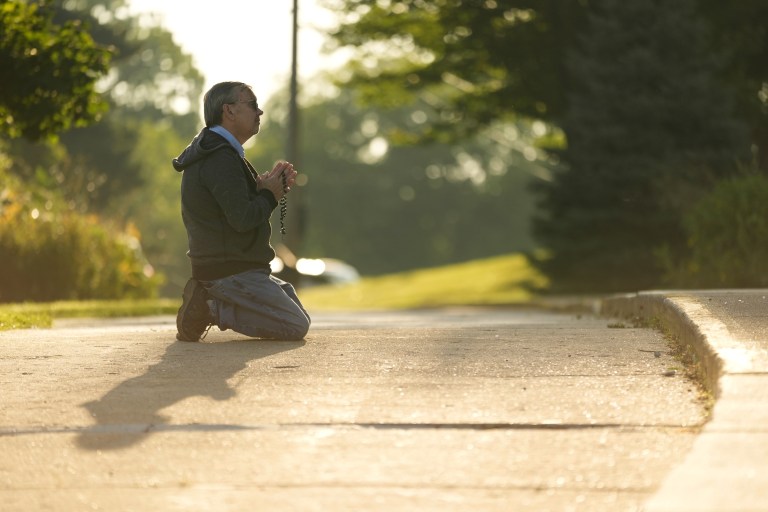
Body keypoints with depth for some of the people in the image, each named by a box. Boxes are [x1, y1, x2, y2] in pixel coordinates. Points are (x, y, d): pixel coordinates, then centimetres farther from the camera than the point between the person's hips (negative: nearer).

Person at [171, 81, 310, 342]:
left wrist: (265, 186, 1)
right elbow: (242, 218, -25)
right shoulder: (220, 158, -18)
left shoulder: (214, 152, 15)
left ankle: (207, 300, 8)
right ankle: (210, 308, -10)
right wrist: (270, 194, -8)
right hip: (232, 272, -10)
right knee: (297, 326, -8)